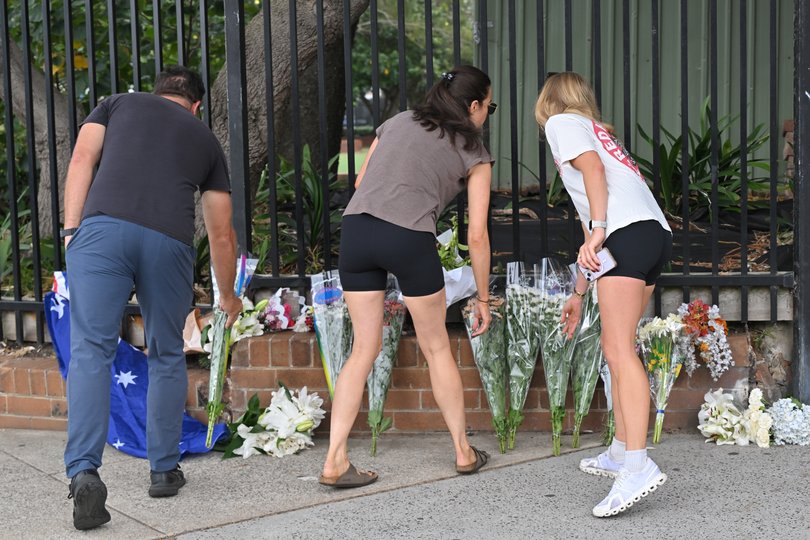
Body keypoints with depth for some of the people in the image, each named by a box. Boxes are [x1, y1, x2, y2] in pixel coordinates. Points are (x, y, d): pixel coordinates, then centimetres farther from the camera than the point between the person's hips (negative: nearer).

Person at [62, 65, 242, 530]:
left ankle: (84, 470, -16)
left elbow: (82, 160, 10)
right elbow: (222, 234, 32)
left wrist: (72, 230, 7)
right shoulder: (205, 138, 30)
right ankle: (165, 470, 21)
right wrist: (228, 295, 44)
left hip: (102, 227, -1)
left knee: (91, 351, -3)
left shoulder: (118, 104, 28)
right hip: (170, 241, 1)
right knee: (168, 357, 16)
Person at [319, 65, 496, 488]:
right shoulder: (473, 153, 13)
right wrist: (483, 299, 17)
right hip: (409, 239, -3)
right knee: (436, 348, 14)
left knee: (364, 348, 13)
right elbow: (477, 235, 9)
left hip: (356, 227, 4)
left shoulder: (398, 122, 23)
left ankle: (335, 461, 8)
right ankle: (464, 452, 27)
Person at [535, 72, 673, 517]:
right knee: (615, 345, 16)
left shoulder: (562, 122, 13)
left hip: (629, 231, -9)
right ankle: (620, 453, 21)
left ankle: (638, 465, -26)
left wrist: (598, 230, -20)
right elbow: (590, 223, 35)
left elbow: (593, 167, -9)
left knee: (619, 350, -16)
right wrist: (578, 293, 36)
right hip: (658, 234, 9)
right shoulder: (596, 132, 36)